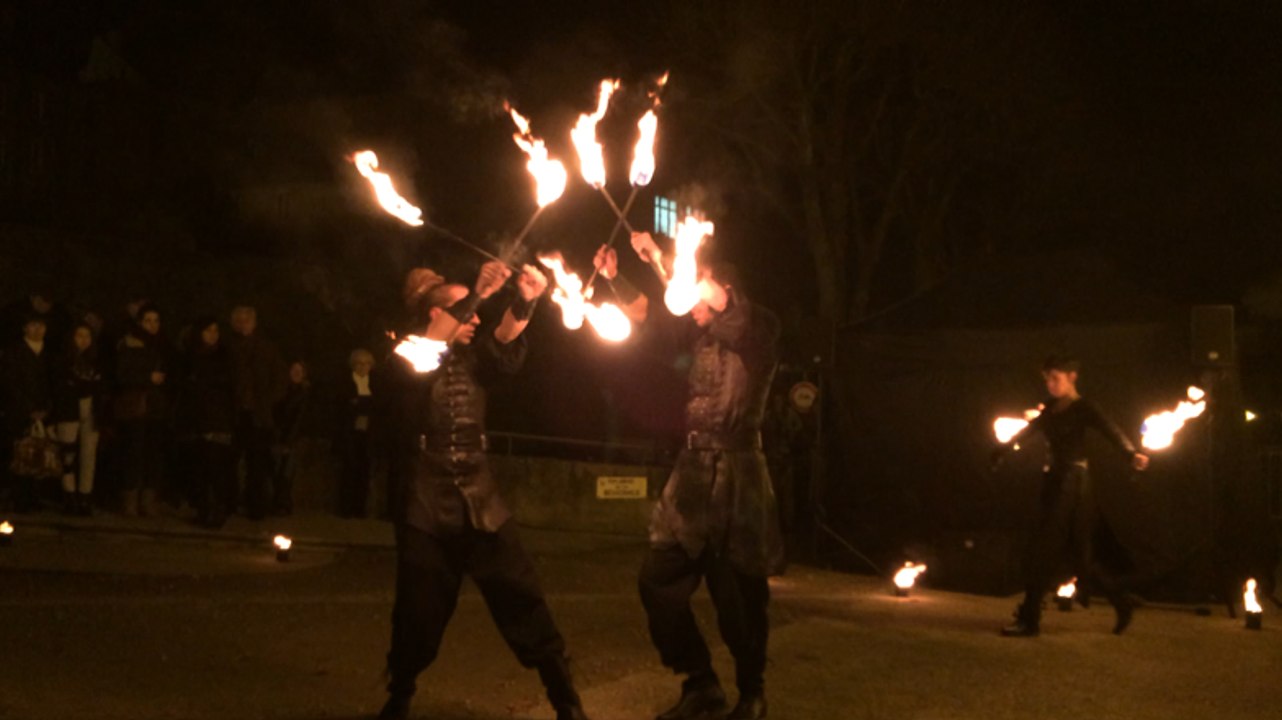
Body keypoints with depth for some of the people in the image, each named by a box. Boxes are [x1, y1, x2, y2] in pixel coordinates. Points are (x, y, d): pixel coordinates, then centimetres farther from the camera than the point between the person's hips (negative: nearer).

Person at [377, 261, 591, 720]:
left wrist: (525, 301, -28)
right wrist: (478, 295, -31)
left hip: (480, 501, 3)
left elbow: (505, 343, -10)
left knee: (524, 604, -1)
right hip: (427, 506, -3)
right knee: (419, 614, 5)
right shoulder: (408, 360, -1)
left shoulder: (472, 361, 10)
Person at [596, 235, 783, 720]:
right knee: (659, 580, 2)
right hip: (692, 471, 6)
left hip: (738, 472, -6)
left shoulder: (760, 329, -4)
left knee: (738, 593, 1)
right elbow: (646, 315, 23)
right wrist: (614, 277, 6)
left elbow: (729, 319, -24)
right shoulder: (702, 336, 14)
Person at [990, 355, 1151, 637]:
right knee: (1075, 552, 11)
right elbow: (1029, 430, 27)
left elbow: (1111, 431, -25)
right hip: (1054, 481, 7)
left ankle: (1029, 620, -2)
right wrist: (1003, 449, 38)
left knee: (1043, 552, -7)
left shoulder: (1083, 409, -9)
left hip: (1073, 484, -7)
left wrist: (1133, 453, -43)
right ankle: (1121, 601, 24)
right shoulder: (1051, 409, 12)